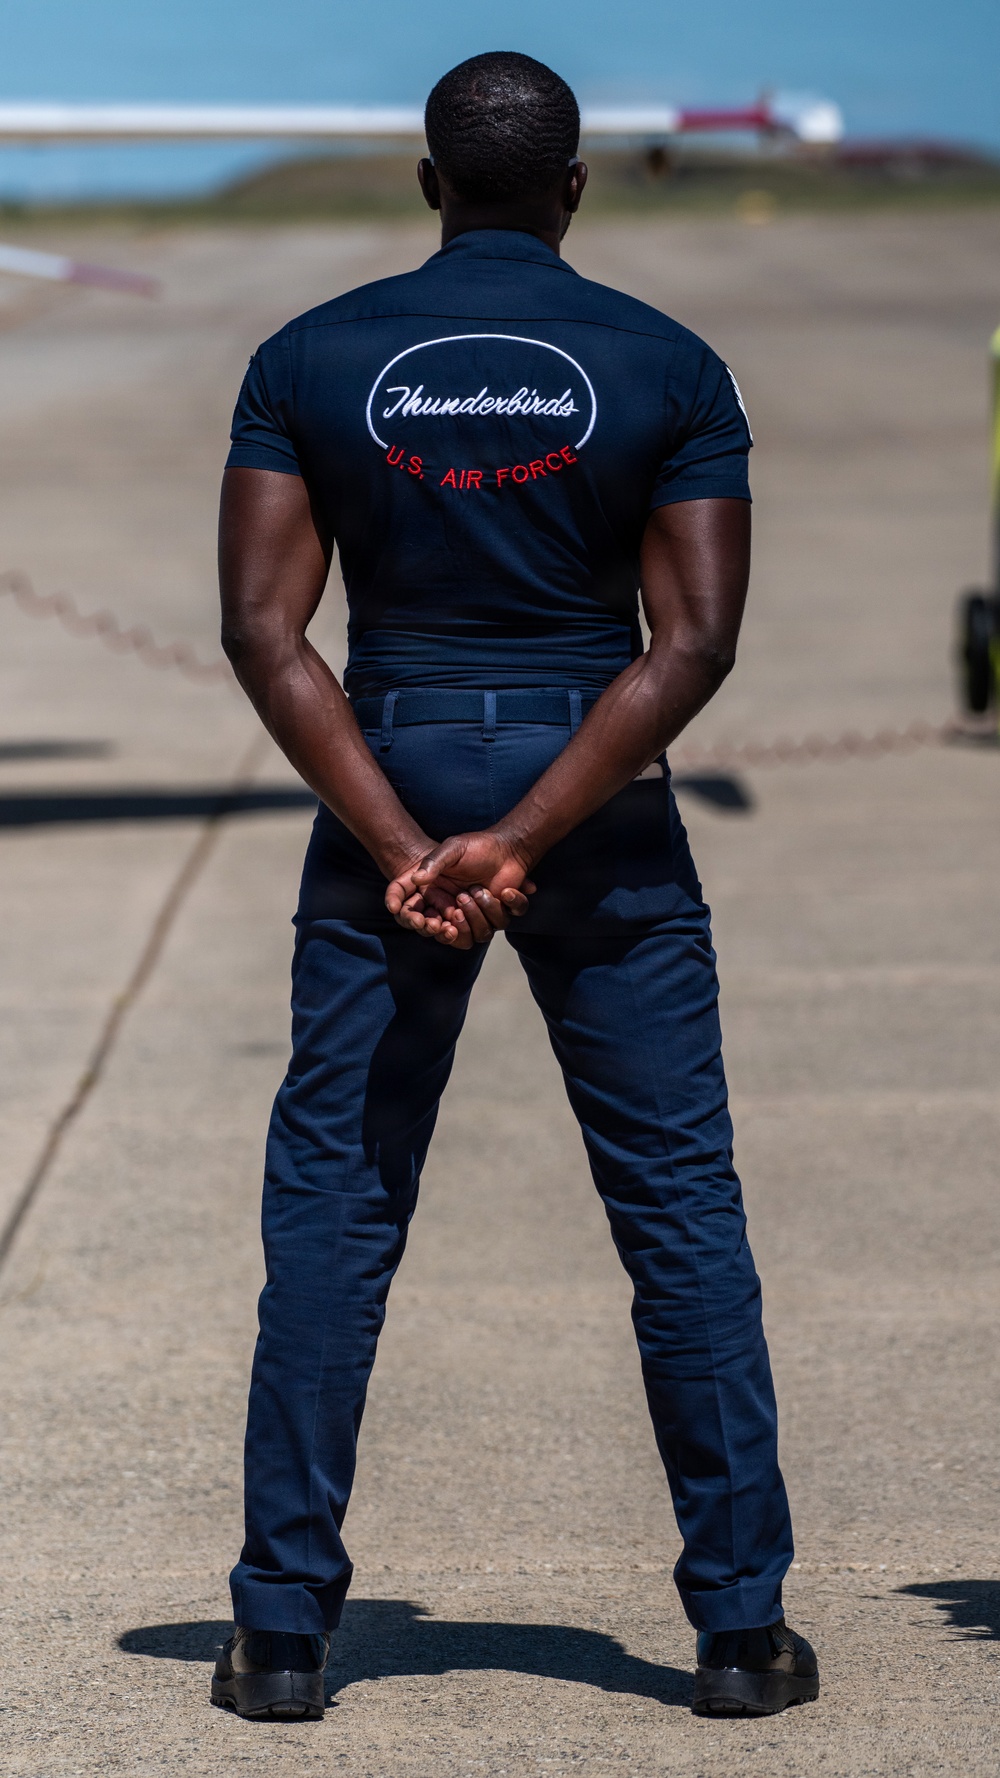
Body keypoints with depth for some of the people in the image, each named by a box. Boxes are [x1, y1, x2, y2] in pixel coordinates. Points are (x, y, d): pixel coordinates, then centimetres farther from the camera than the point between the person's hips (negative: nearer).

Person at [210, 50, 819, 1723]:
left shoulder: (310, 359, 1)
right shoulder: (668, 366, -1)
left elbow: (263, 626, -6)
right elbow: (693, 641, -9)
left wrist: (401, 849, -10)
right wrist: (523, 847, -13)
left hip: (386, 773, 1)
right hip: (600, 794, -1)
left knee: (330, 1207, 6)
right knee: (682, 1208, 6)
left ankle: (284, 1630, 6)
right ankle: (741, 1626, 9)